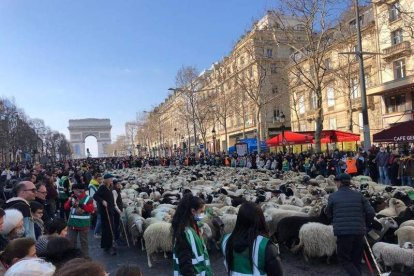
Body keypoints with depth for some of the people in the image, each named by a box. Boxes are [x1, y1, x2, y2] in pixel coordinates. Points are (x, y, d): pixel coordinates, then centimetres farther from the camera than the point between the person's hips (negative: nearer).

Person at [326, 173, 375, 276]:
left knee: (344, 260, 11)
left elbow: (329, 214, 8)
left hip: (342, 233, -3)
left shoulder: (333, 196, -1)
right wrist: (365, 224, 17)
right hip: (359, 232, 4)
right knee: (356, 260, 19)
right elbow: (371, 212, 1)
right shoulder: (359, 195, 6)